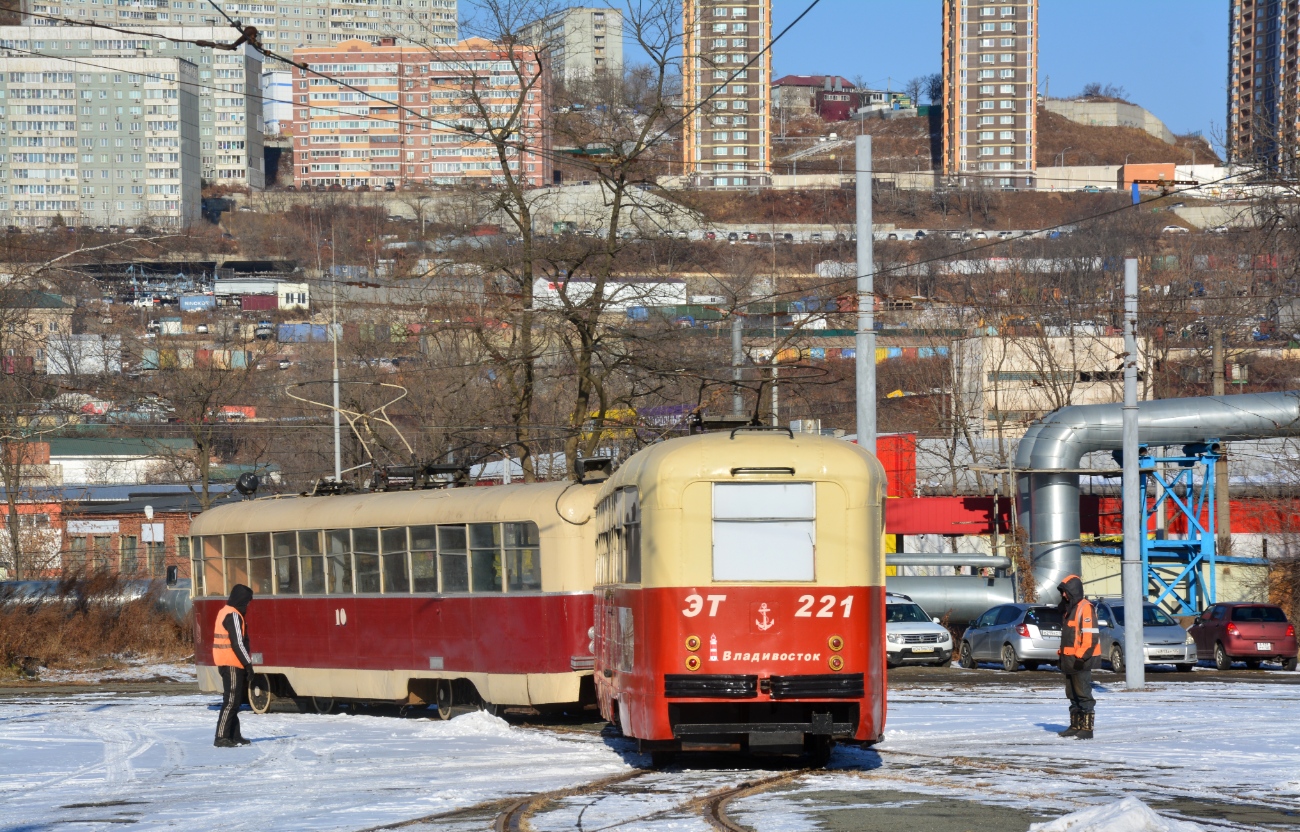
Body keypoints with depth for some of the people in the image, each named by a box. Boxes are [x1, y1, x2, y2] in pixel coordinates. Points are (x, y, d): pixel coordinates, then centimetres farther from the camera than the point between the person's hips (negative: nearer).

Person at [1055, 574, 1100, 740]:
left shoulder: (1085, 608, -13)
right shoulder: (1068, 609, 18)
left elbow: (1090, 635, -20)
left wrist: (1083, 655, -23)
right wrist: (1063, 654, 20)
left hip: (1081, 660, -10)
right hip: (1070, 660, 10)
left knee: (1083, 695, -9)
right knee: (1072, 695, 13)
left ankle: (1087, 728, -9)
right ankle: (1075, 726, 20)